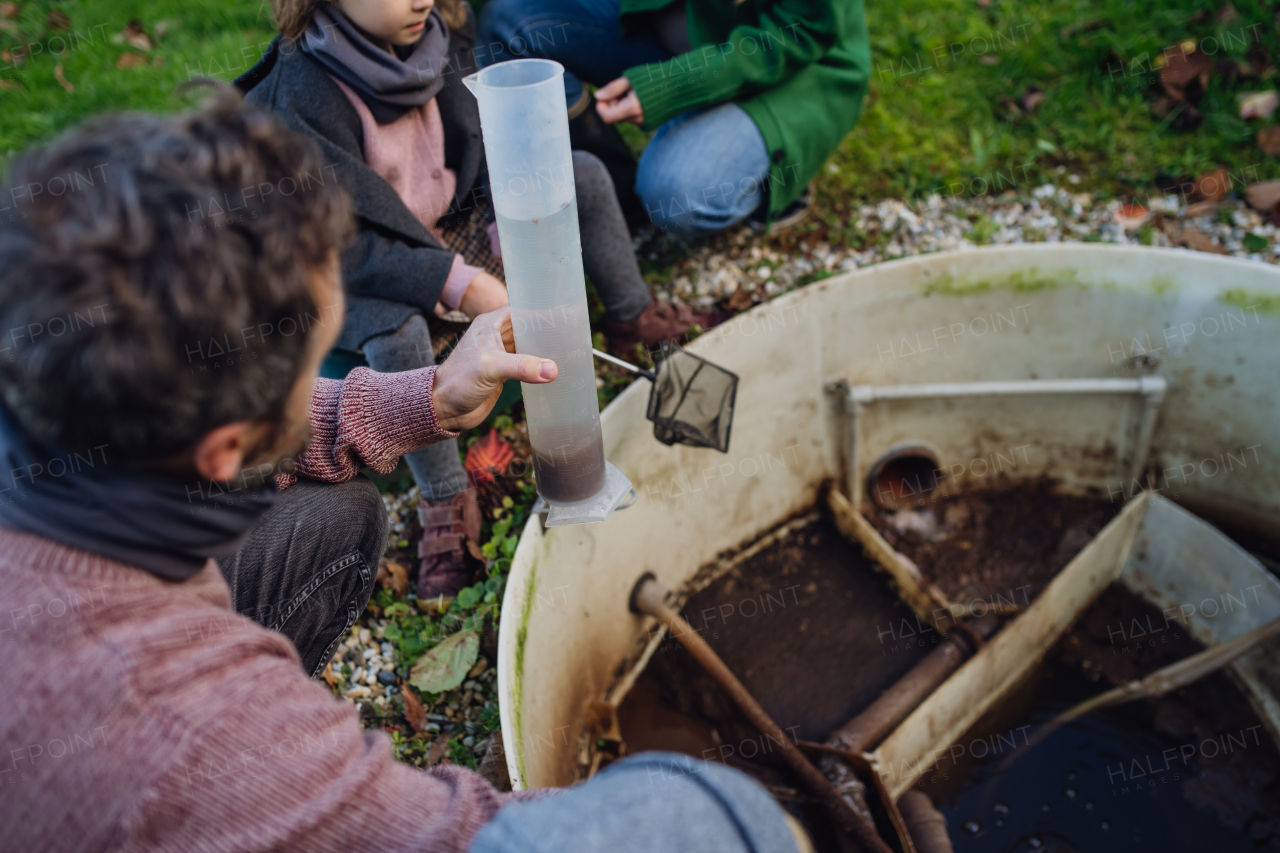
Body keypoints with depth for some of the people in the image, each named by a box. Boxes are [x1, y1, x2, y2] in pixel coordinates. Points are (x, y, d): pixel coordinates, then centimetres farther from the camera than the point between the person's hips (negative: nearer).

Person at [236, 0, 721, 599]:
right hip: (358, 271, -7)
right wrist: (457, 284, -38)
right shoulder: (304, 93, -30)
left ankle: (632, 316, 15)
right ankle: (444, 498, -21)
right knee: (395, 329, -41)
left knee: (583, 174, -2)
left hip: (452, 218, 7)